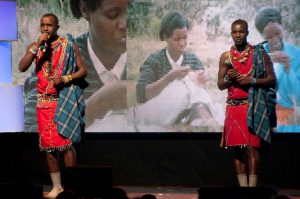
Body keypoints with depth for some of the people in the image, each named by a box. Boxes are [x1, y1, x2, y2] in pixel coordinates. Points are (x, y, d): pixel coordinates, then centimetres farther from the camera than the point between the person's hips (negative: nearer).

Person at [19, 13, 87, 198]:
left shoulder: (68, 45, -1)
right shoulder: (35, 46, 6)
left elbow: (83, 70, -1)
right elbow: (22, 67, -9)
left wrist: (65, 79, -17)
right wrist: (37, 47, -17)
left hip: (65, 100, -3)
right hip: (45, 101, 4)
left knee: (66, 142, -10)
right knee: (48, 145, 4)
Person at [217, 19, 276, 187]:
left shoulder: (259, 53, 3)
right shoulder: (226, 57, 11)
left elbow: (272, 79, 1)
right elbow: (220, 85, 14)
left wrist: (252, 81, -13)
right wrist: (228, 79, -8)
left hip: (254, 106, -3)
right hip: (233, 105, 3)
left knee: (252, 146, -10)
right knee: (237, 147, 1)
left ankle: (252, 185, -9)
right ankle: (243, 185, 5)